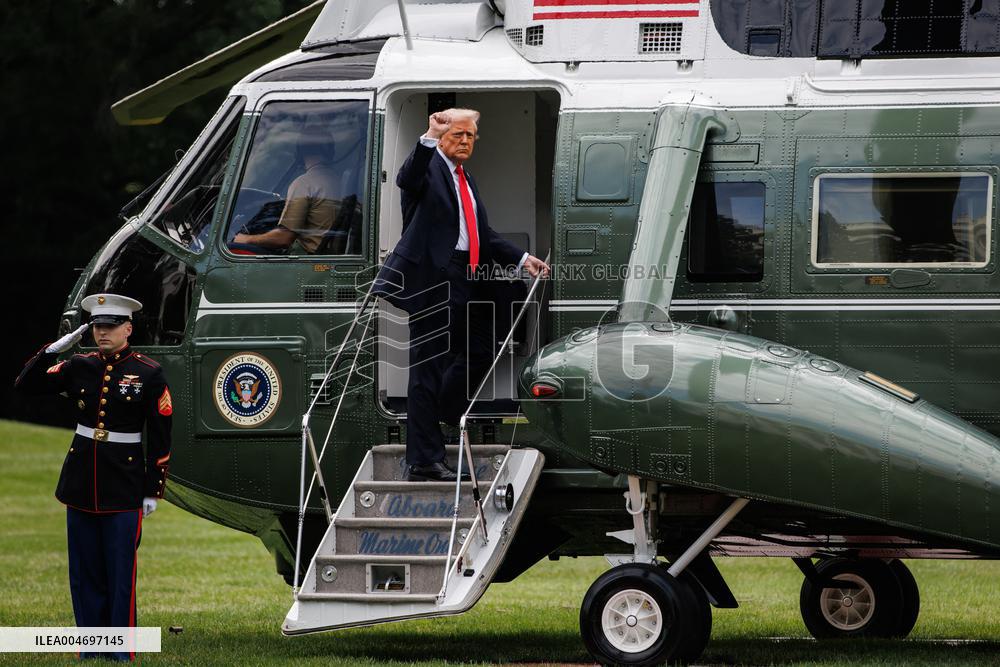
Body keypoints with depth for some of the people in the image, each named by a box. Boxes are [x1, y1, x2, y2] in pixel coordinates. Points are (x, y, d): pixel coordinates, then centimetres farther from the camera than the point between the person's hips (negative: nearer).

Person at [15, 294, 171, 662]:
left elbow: (160, 438, -3)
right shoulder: (80, 366, 5)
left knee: (120, 572, -1)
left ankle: (120, 654, 5)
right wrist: (53, 350, -7)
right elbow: (26, 384, 5)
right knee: (85, 573, 8)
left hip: (124, 487, -4)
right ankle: (89, 652, 15)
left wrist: (153, 491, -5)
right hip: (81, 482, 4)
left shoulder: (149, 373, -5)